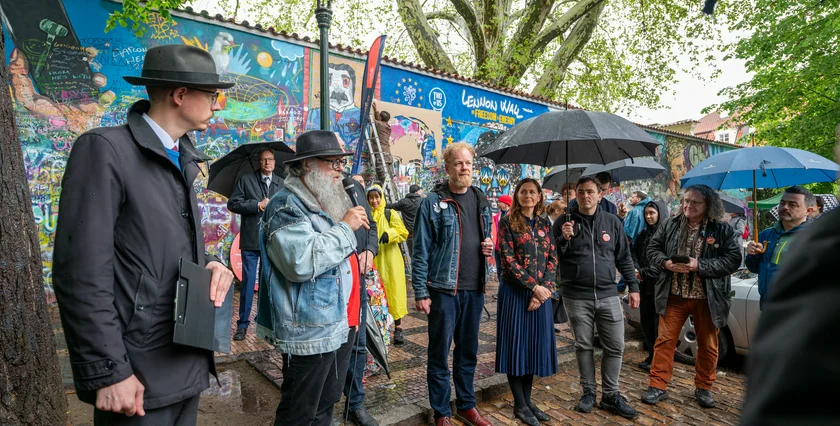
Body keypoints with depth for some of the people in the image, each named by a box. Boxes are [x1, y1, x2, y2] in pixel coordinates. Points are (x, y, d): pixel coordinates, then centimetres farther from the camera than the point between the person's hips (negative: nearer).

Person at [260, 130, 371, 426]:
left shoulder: (330, 202, 15)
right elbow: (301, 262, -31)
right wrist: (345, 227, -20)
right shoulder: (287, 205, -15)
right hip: (312, 332, -9)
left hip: (343, 326, 9)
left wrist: (363, 252, 13)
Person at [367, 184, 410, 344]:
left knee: (394, 290, 0)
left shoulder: (390, 214, -1)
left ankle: (398, 327, 9)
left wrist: (389, 234, -24)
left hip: (390, 259, -2)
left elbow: (403, 232, -8)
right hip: (373, 260, 2)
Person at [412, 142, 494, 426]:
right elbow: (421, 251, -9)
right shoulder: (433, 203, -8)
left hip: (475, 289, 5)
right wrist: (421, 292, -13)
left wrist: (490, 247, -1)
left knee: (468, 350, 17)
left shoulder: (481, 200, 10)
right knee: (440, 353, 7)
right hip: (444, 289, -5)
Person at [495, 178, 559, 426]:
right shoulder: (507, 222, -4)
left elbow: (552, 259, 6)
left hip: (541, 293, 5)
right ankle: (519, 405, 15)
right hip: (514, 291, -4)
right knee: (516, 344, 2)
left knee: (535, 344, 9)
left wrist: (545, 288, -8)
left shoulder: (545, 224, 10)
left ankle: (527, 400, 23)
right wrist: (534, 287, -16)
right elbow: (508, 259, -12)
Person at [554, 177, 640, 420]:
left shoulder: (612, 222, 7)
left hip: (608, 295, 2)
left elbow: (624, 258, 11)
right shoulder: (563, 223, 0)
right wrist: (563, 239, -18)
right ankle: (588, 392, 25)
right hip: (576, 296, -2)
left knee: (615, 346, 5)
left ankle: (610, 395, 21)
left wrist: (633, 287, 7)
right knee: (583, 346, 9)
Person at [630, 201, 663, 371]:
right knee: (646, 322, 14)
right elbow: (634, 253, 9)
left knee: (659, 324, 1)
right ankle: (651, 356, 28)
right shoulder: (643, 234, 12)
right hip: (645, 285, 7)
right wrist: (636, 269, -9)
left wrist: (644, 272, -14)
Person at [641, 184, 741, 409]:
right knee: (665, 340, 3)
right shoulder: (670, 225, 2)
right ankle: (658, 386, 13)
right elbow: (652, 249, 7)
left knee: (708, 345, 13)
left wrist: (700, 265, -21)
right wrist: (666, 263, -13)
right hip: (674, 295, 1)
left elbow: (733, 259, -11)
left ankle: (703, 388, 32)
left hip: (707, 298, -1)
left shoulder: (722, 229, -5)